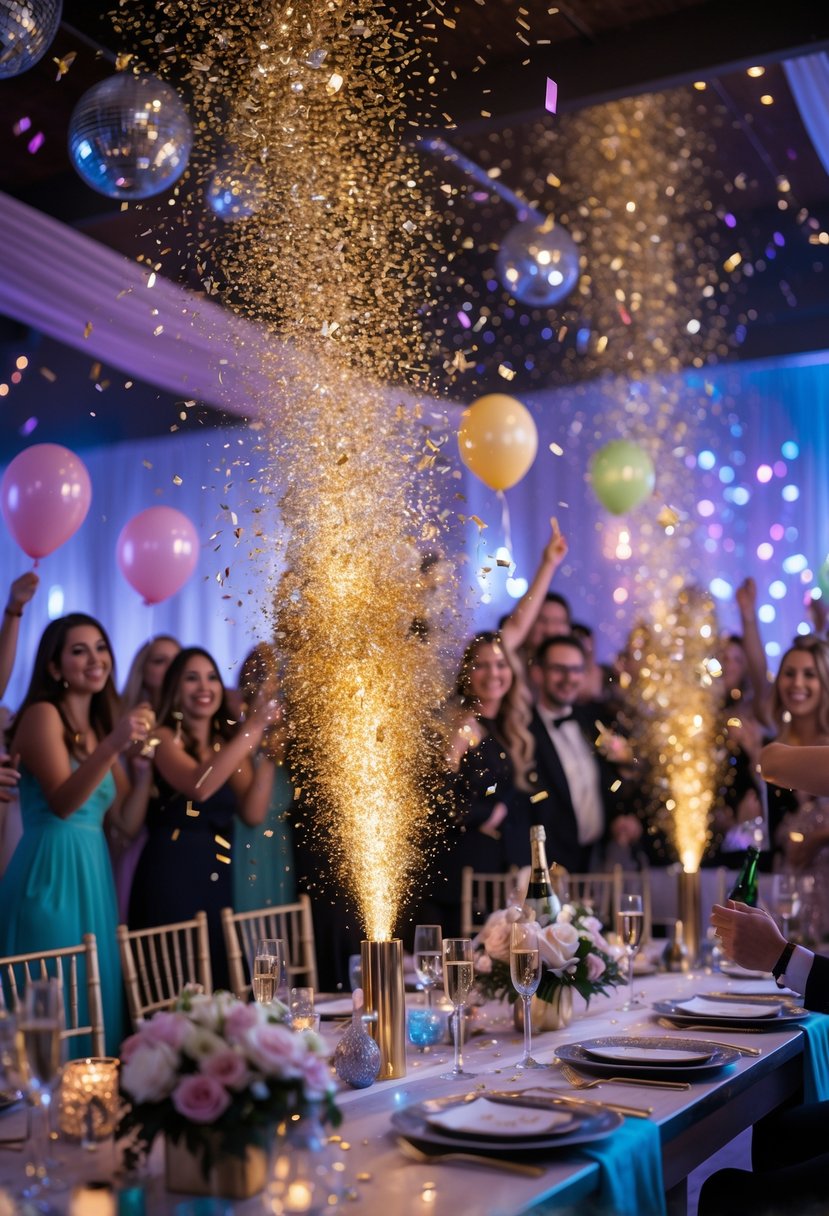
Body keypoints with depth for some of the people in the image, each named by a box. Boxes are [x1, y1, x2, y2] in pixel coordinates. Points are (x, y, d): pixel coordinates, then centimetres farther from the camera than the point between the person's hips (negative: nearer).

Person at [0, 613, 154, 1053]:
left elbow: (128, 823, 13)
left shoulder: (103, 725, 16)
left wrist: (143, 767, -2)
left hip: (93, 872, 8)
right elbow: (62, 803, -19)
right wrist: (113, 746, -30)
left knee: (95, 998, 9)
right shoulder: (42, 714, -5)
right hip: (49, 872, -8)